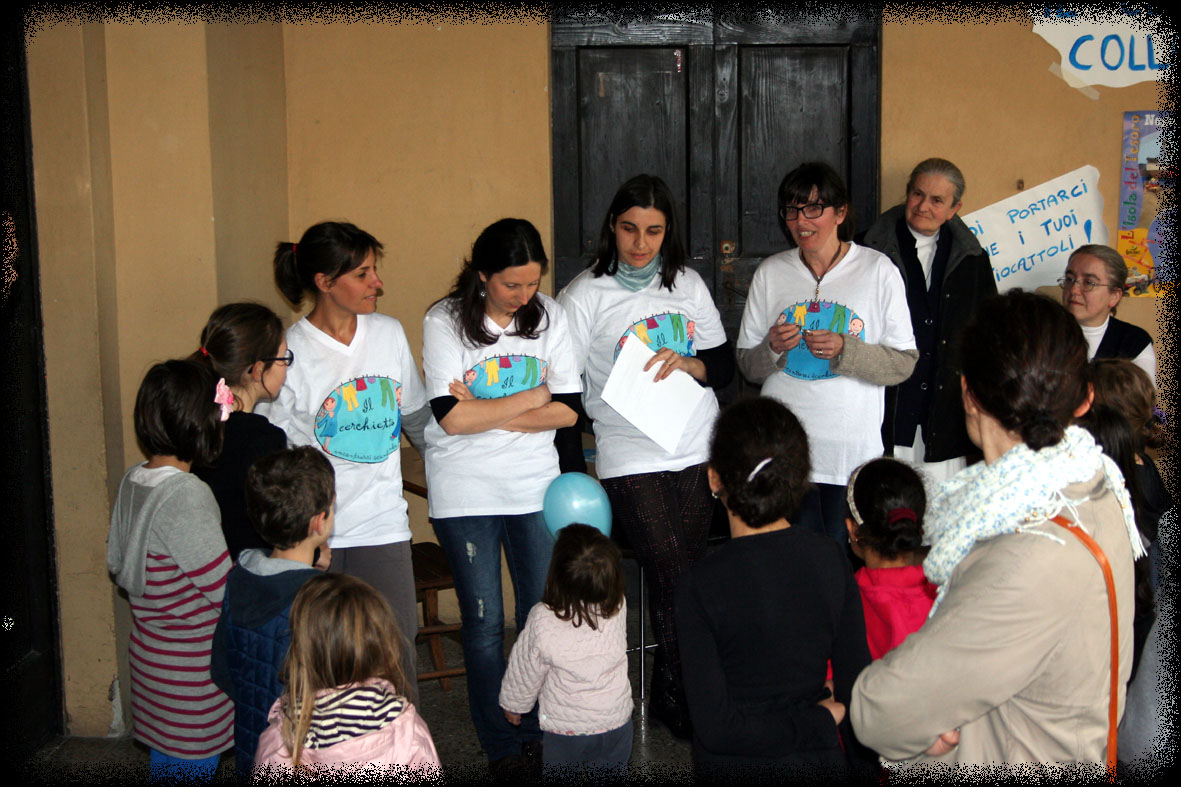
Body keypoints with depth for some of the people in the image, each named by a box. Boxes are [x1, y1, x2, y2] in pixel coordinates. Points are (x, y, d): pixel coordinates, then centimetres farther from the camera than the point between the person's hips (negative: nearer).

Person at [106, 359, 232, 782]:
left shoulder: (133, 479, 0)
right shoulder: (186, 496, -26)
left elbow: (117, 562, 12)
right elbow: (227, 588, -22)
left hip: (149, 649, 8)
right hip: (191, 666, -8)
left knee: (165, 762, 20)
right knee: (197, 765, 5)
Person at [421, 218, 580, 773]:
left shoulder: (549, 315, -1)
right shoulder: (444, 322, -10)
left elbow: (568, 409, -4)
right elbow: (451, 418, -19)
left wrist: (487, 412, -13)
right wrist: (532, 398, -11)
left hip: (534, 486, 3)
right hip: (465, 494, -2)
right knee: (484, 623, 4)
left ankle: (542, 732, 24)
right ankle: (502, 745, 18)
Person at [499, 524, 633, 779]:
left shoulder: (543, 621, -26)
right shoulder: (618, 607, -21)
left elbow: (525, 672, -10)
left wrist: (513, 703, 8)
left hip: (564, 728, -2)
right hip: (615, 723, 2)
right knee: (611, 775, 22)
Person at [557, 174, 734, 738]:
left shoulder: (688, 284, 8)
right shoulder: (584, 296, -3)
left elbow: (724, 365, 12)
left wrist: (688, 363, -11)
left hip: (699, 453, 4)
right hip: (631, 461, -3)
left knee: (685, 576, 5)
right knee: (674, 583, -7)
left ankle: (669, 697, 21)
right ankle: (682, 704, 10)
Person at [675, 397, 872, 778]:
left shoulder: (701, 583, -17)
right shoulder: (831, 557, -6)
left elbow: (715, 728, -18)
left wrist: (821, 719, -8)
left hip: (736, 764, -3)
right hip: (819, 760, 4)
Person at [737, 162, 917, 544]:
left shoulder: (878, 271, 1)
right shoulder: (770, 273, 7)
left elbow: (904, 363, -2)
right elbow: (747, 366, 11)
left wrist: (846, 351, -16)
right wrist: (772, 349, -10)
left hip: (853, 452, -1)